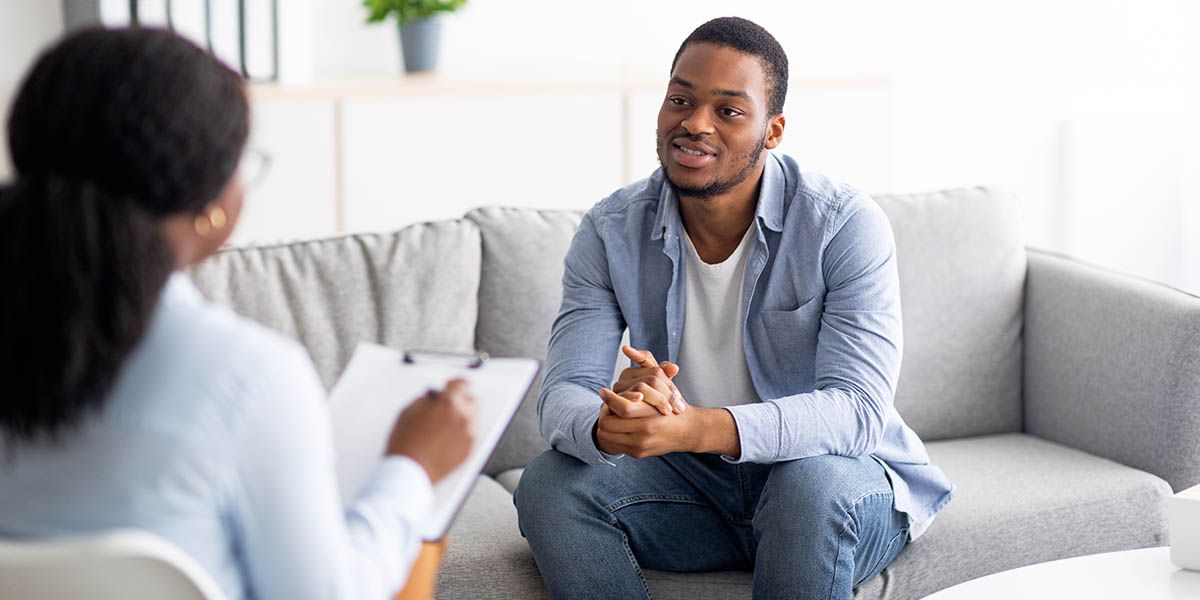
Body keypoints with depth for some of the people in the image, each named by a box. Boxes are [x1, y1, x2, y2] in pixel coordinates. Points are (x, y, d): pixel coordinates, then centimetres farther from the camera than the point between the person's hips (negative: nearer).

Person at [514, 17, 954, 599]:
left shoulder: (846, 225, -17)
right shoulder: (611, 232, -5)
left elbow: (859, 410, -26)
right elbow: (562, 396, -13)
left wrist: (697, 428, -44)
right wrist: (608, 425, -41)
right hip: (692, 484, 3)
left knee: (818, 484, -37)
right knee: (548, 482, -22)